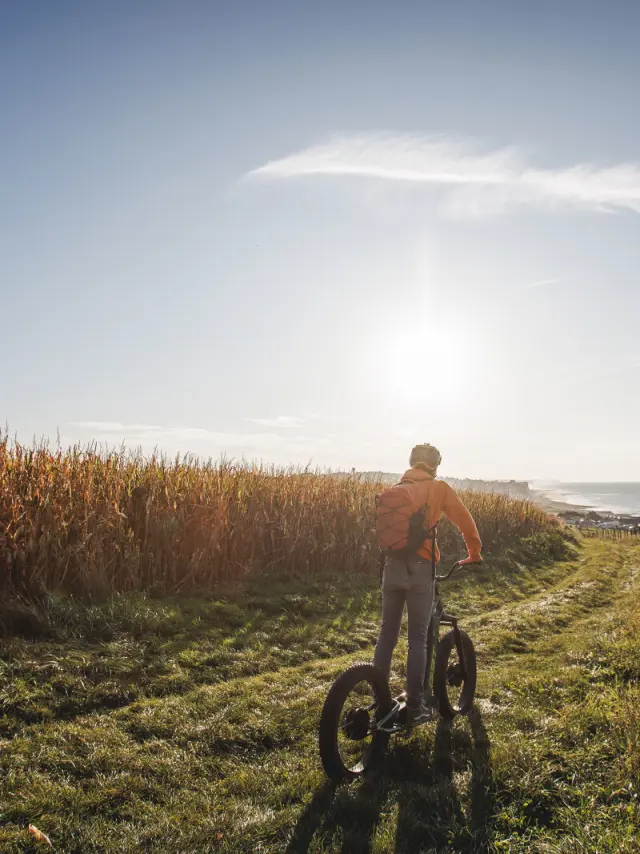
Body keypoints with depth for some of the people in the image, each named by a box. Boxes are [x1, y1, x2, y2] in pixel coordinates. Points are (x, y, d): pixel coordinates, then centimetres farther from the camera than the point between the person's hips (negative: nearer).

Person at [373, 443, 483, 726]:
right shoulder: (439, 488, 1)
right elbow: (464, 520, 3)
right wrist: (475, 553, 17)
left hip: (393, 564, 4)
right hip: (420, 567, -4)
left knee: (386, 635, 12)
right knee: (418, 639, 4)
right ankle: (415, 708, 11)